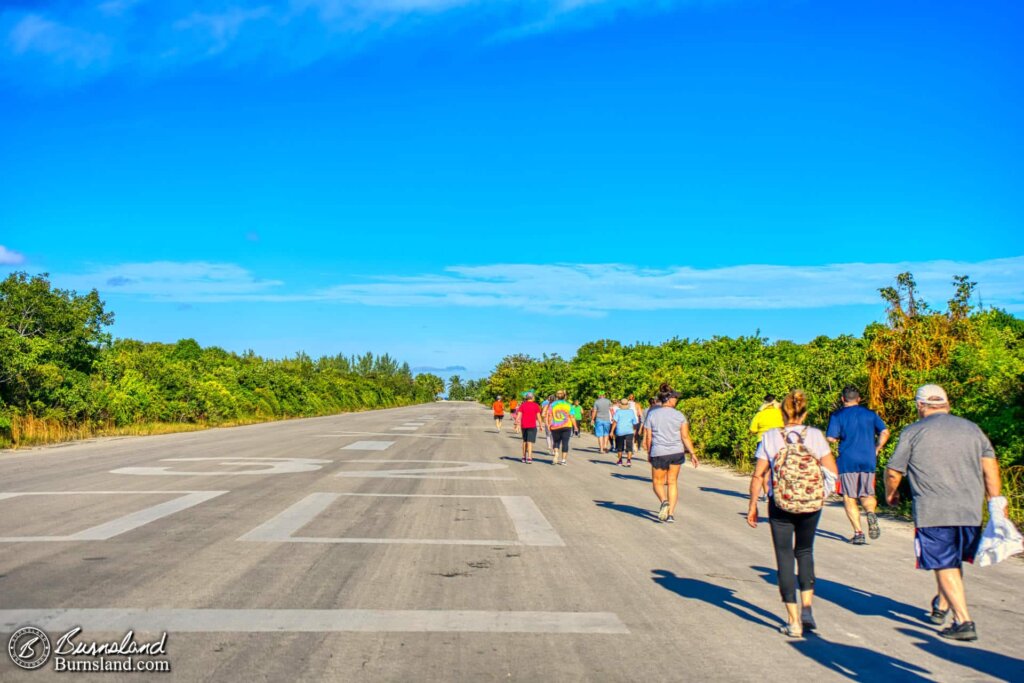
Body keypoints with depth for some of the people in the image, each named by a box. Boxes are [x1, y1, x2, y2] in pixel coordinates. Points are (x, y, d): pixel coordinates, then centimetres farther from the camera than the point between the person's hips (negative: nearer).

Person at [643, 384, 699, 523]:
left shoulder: (652, 414, -3)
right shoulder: (679, 415, -1)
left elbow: (648, 437, 0)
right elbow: (685, 437, -3)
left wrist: (649, 454, 13)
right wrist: (693, 454, 5)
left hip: (659, 453, -2)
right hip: (677, 452, 2)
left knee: (658, 482, 13)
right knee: (673, 482, 13)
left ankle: (664, 501, -16)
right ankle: (671, 513, 10)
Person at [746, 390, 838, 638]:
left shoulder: (770, 438, -7)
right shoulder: (815, 435, -6)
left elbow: (758, 476, -6)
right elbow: (833, 472, -7)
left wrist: (752, 506, 4)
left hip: (779, 505, -1)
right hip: (812, 505, 1)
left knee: (785, 558, 9)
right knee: (805, 552, 24)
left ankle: (793, 621, 9)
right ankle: (807, 606, 13)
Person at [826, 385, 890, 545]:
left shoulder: (838, 415, -2)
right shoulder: (869, 413, 9)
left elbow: (831, 438, -11)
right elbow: (884, 432, 2)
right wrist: (876, 449, 12)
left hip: (847, 461, -3)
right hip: (868, 461, 3)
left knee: (849, 498, 6)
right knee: (867, 495, 15)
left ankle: (858, 532, -3)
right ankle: (871, 513, -17)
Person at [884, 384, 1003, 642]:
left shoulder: (912, 433, -1)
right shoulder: (972, 429, 10)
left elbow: (893, 472, 3)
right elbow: (990, 467, 7)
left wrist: (890, 493, 22)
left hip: (933, 512, -5)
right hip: (970, 510, 5)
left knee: (945, 566, 2)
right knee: (954, 561, 21)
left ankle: (964, 622, -2)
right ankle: (941, 607, 34)